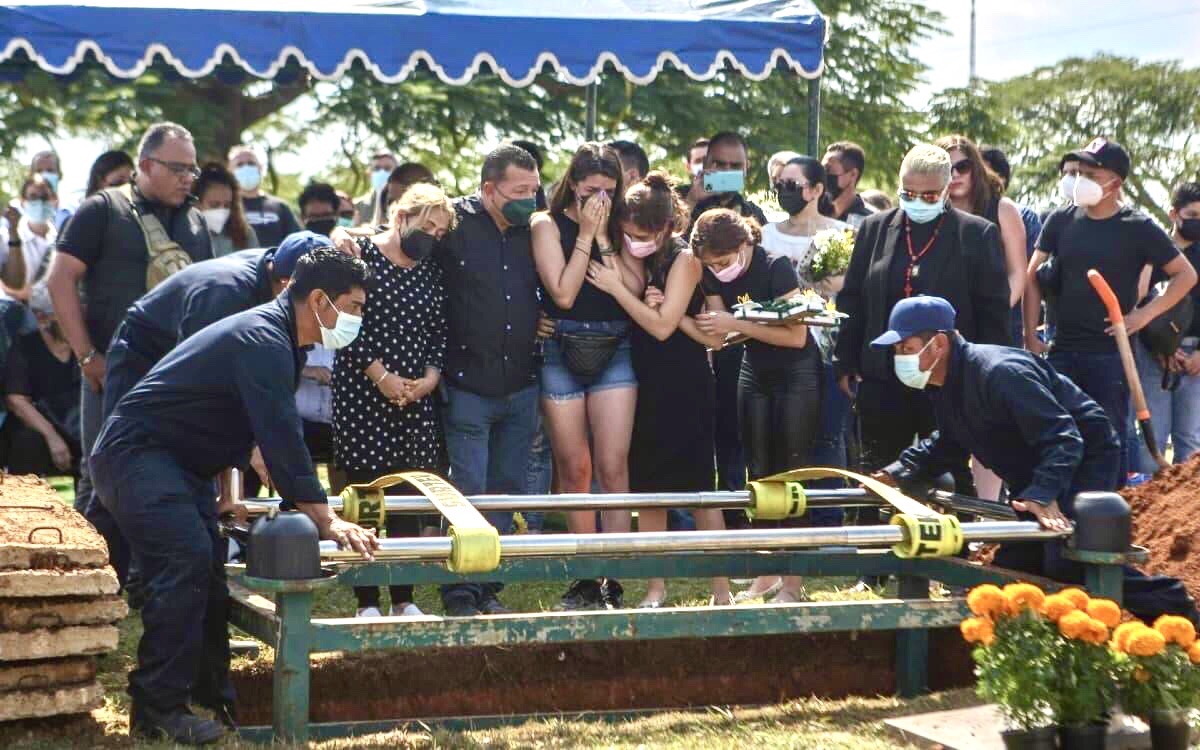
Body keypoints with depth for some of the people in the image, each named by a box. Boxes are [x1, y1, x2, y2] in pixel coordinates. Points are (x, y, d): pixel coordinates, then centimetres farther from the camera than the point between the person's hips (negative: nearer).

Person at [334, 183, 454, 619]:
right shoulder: (361, 255, -5)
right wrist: (379, 375, -15)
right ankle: (366, 602, 3)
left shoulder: (431, 272, 12)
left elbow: (440, 334, 14)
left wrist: (432, 375, -4)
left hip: (416, 398, 5)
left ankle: (404, 599, 12)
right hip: (362, 392, -5)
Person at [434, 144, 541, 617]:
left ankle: (488, 586, 20)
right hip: (468, 386, -5)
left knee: (506, 491, 10)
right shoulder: (454, 223, -7)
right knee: (469, 493, -5)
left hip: (521, 387, 5)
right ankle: (460, 591, 5)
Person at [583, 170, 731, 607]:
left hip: (685, 388, -6)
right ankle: (656, 587, 16)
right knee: (647, 488, 8)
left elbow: (662, 326, -17)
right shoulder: (633, 259, 7)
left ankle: (721, 589, 4)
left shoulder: (684, 260, -11)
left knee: (699, 489, -2)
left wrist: (615, 287, -15)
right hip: (645, 385, 6)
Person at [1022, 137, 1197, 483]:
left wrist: (1144, 314, -8)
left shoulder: (1138, 228, -4)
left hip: (1110, 353, -4)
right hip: (1062, 351, 4)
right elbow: (1033, 277, 11)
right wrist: (1030, 336, 4)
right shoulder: (1062, 220, 5)